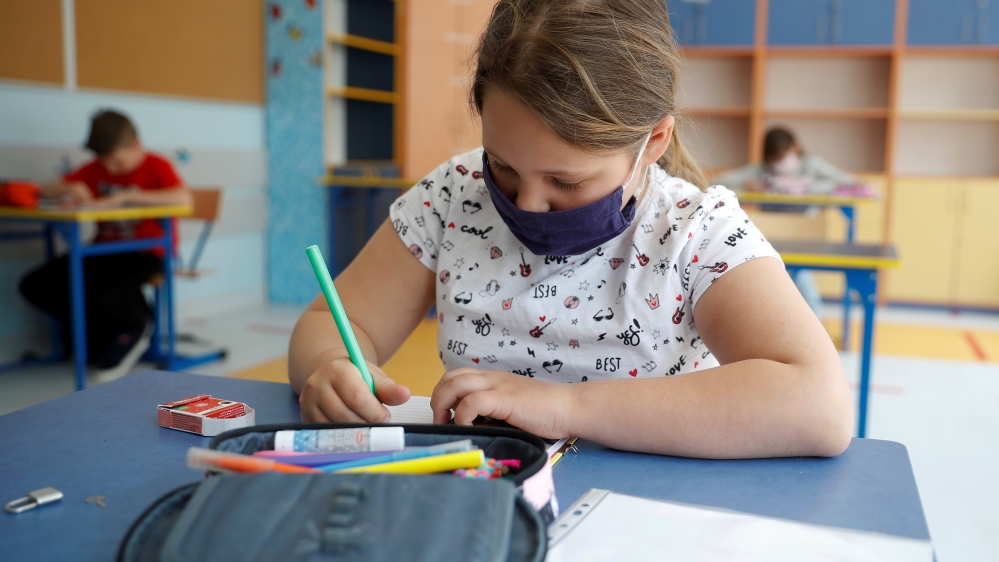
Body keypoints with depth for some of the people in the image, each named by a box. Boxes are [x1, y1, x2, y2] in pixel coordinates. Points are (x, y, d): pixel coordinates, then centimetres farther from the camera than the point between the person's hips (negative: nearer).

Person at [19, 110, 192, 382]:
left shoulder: (156, 166, -9)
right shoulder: (96, 169, 9)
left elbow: (183, 199, -31)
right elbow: (47, 191, 12)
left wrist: (125, 196, -31)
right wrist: (70, 189, -13)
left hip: (145, 254, -7)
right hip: (104, 249, 7)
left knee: (108, 299, -36)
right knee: (35, 285, -8)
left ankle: (133, 328, 4)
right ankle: (105, 344, 6)